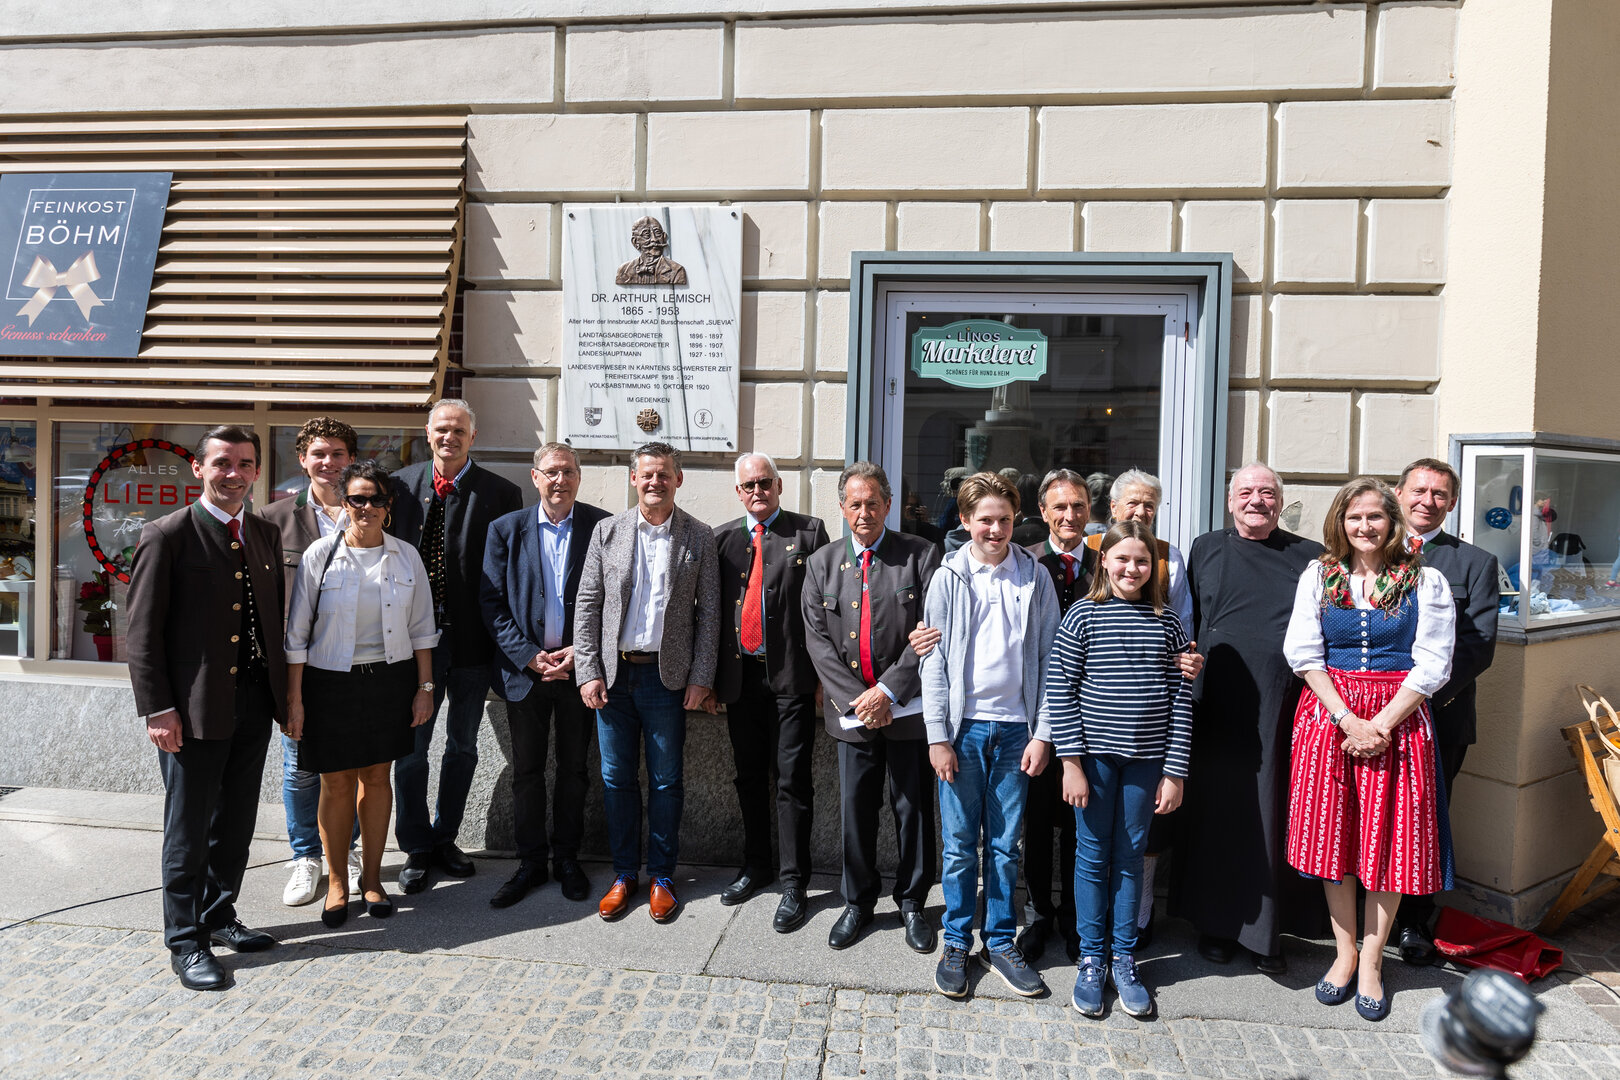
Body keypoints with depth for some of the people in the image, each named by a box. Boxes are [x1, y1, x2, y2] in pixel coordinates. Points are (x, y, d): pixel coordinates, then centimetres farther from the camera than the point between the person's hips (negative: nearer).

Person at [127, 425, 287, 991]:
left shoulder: (265, 536, 10)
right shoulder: (168, 535, -7)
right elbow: (143, 631, -9)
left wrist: (285, 691, 7)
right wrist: (157, 708, -14)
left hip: (254, 704, 6)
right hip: (194, 707, -6)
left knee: (236, 826, 16)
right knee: (189, 831, 5)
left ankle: (219, 916, 33)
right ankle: (185, 943, 19)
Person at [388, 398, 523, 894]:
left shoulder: (501, 493, -3)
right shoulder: (400, 485, 3)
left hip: (473, 639, 0)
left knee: (463, 745, 14)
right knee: (411, 746, 6)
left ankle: (445, 838, 32)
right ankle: (417, 848, 22)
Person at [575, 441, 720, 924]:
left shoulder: (699, 536, 0)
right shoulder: (607, 531, 4)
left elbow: (709, 613, 0)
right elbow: (587, 605, 3)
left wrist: (701, 678, -5)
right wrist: (588, 672, -3)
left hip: (668, 675, -1)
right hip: (614, 672, 2)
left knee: (666, 780, 7)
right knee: (617, 778, 9)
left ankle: (662, 876, 21)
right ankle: (624, 874, 24)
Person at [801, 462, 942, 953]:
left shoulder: (921, 555, -3)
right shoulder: (821, 564, 7)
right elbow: (817, 639, 2)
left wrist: (889, 690, -14)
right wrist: (856, 699, -8)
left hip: (907, 708, -2)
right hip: (851, 710, 2)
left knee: (914, 808, 8)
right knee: (854, 809, 10)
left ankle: (912, 903, 27)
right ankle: (858, 903, 29)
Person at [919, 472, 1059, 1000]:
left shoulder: (1036, 578, 3)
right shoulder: (948, 578, 1)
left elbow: (1048, 659, 3)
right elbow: (934, 661, 0)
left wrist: (1042, 733, -2)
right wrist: (937, 735, -5)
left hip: (1016, 728, 1)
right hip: (962, 726, -1)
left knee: (1006, 845, 9)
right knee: (960, 843, 6)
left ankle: (1000, 942, 25)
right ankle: (957, 942, 22)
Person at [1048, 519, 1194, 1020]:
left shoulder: (1167, 621, 2)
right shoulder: (1084, 614, -4)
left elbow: (1181, 698, 2)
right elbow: (1060, 691, -6)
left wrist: (1175, 771, -2)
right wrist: (1072, 761, -10)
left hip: (1146, 758, 2)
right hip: (1094, 754, -2)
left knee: (1130, 857, 12)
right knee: (1093, 856, 7)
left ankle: (1124, 960, 26)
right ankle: (1091, 961, 21)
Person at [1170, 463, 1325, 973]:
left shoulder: (1310, 558, 8)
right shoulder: (1206, 550, 9)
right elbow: (1184, 625, 10)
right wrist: (1186, 690, 3)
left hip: (1281, 714, 0)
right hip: (1217, 711, 0)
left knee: (1272, 816, 4)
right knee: (1216, 812, 6)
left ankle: (1266, 933, 18)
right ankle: (1215, 924, 20)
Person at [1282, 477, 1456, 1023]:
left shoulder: (1426, 582, 2)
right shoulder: (1318, 576, 5)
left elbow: (1433, 665, -4)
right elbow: (1303, 653, -1)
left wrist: (1380, 724, -13)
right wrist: (1347, 719, -11)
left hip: (1399, 720, -1)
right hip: (1329, 714, 1)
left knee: (1390, 839, 2)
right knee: (1332, 834, 5)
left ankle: (1371, 962, 18)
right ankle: (1344, 952, 21)